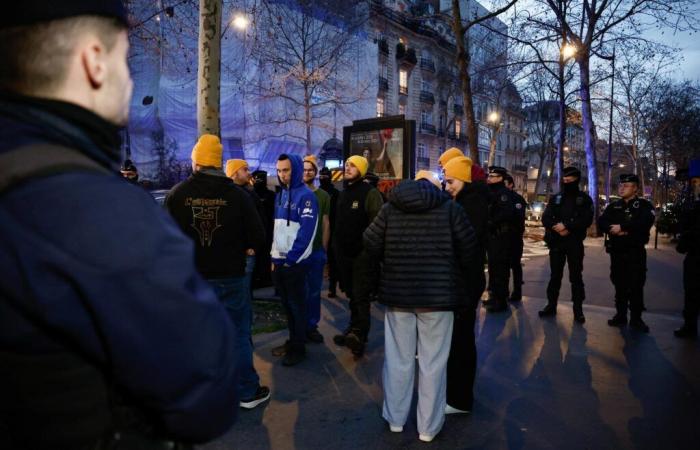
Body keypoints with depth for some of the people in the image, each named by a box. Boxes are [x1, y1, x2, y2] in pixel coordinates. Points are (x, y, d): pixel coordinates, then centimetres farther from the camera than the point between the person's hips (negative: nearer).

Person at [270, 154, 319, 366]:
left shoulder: (306, 196, -12)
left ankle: (299, 348, 16)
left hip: (295, 262, -7)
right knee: (287, 305, 16)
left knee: (297, 305, 4)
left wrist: (291, 258, -17)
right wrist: (274, 256, 10)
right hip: (279, 261, 7)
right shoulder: (280, 195, 13)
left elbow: (306, 232, -18)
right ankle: (292, 341, 30)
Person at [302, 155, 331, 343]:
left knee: (314, 291, 8)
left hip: (316, 250, 1)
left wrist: (324, 249, 2)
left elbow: (326, 224, 5)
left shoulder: (323, 196, 4)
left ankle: (312, 326, 19)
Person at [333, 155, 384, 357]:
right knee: (352, 295, 15)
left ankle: (359, 336, -7)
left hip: (363, 254, -7)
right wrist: (337, 247, 19)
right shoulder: (343, 194, 15)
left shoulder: (370, 193, -10)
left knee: (361, 297, -8)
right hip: (345, 254, 8)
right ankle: (354, 329, 27)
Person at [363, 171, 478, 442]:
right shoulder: (450, 208, -2)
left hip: (397, 292, 2)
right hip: (438, 294, -2)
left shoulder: (390, 208, 3)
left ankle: (395, 419, 28)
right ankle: (428, 427, 19)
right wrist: (459, 275, 14)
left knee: (398, 359, 14)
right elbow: (469, 248, -4)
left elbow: (371, 244, 0)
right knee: (433, 362, 8)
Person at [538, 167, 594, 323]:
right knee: (555, 275, 7)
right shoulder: (555, 198, 11)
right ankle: (551, 306, 15)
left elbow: (587, 220, -10)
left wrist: (567, 226, -19)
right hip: (556, 242, 3)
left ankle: (578, 309, 8)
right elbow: (546, 218, 2)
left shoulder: (584, 199, 3)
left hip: (575, 243, -3)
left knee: (576, 276, 1)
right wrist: (557, 228, -15)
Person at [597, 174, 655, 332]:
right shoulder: (613, 206, 12)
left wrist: (622, 227, -18)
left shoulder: (644, 205, 0)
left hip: (636, 252, -3)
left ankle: (636, 319, 8)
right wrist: (616, 230, -19)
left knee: (636, 286, -1)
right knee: (619, 285, 9)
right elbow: (601, 222, -3)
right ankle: (620, 315, 17)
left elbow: (644, 223, -20)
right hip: (616, 251, 3)